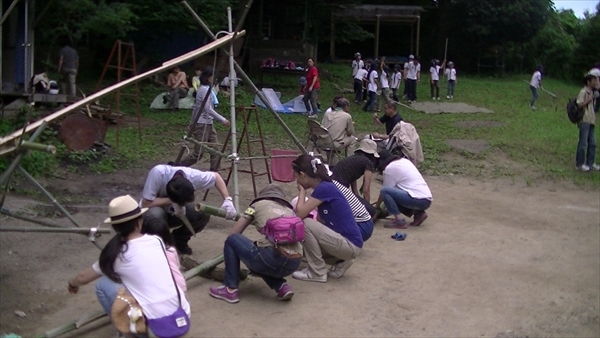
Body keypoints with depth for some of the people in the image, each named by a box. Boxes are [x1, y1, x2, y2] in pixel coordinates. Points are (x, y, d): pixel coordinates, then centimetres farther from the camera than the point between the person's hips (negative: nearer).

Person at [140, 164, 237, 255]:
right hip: (154, 211, -3)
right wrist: (171, 201, -35)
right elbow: (145, 204, -31)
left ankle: (179, 240, 4)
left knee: (203, 213, -21)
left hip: (172, 212, 3)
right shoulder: (158, 173, -37)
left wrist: (227, 200, -21)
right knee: (155, 215, -38)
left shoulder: (192, 175, -29)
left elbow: (216, 176, -10)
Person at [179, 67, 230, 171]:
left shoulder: (205, 88, 13)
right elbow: (207, 109, -23)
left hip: (208, 124, 10)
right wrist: (222, 120, -23)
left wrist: (192, 122, 25)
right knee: (198, 153, -5)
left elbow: (196, 107, 19)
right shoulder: (205, 89, -15)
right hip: (202, 124, -10)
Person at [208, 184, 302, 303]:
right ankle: (282, 287, 13)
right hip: (294, 264, 5)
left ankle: (230, 290, 14)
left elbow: (234, 234, 16)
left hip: (274, 258, -5)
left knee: (232, 241, 16)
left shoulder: (258, 204, 17)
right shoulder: (289, 210, 28)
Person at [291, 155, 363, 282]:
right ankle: (341, 262, 13)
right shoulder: (324, 187, 9)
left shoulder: (324, 188, -18)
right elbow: (320, 222, 14)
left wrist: (302, 191, -6)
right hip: (346, 243, 10)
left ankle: (318, 273, -5)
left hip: (350, 245, -10)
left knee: (304, 224, -17)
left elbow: (299, 214, -21)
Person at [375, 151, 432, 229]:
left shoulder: (389, 168, -3)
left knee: (384, 191, -13)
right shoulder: (405, 160, 21)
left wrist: (377, 205, 17)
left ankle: (399, 221, -14)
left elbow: (385, 190, 3)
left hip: (418, 200, -9)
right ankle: (418, 213, 10)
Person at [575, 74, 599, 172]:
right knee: (583, 143, -5)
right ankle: (579, 164, 2)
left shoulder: (591, 92, 18)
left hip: (591, 120, 9)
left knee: (592, 143, 10)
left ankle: (590, 163, 17)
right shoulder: (583, 92, -9)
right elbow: (579, 105, -19)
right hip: (584, 120, -9)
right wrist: (590, 99, -20)